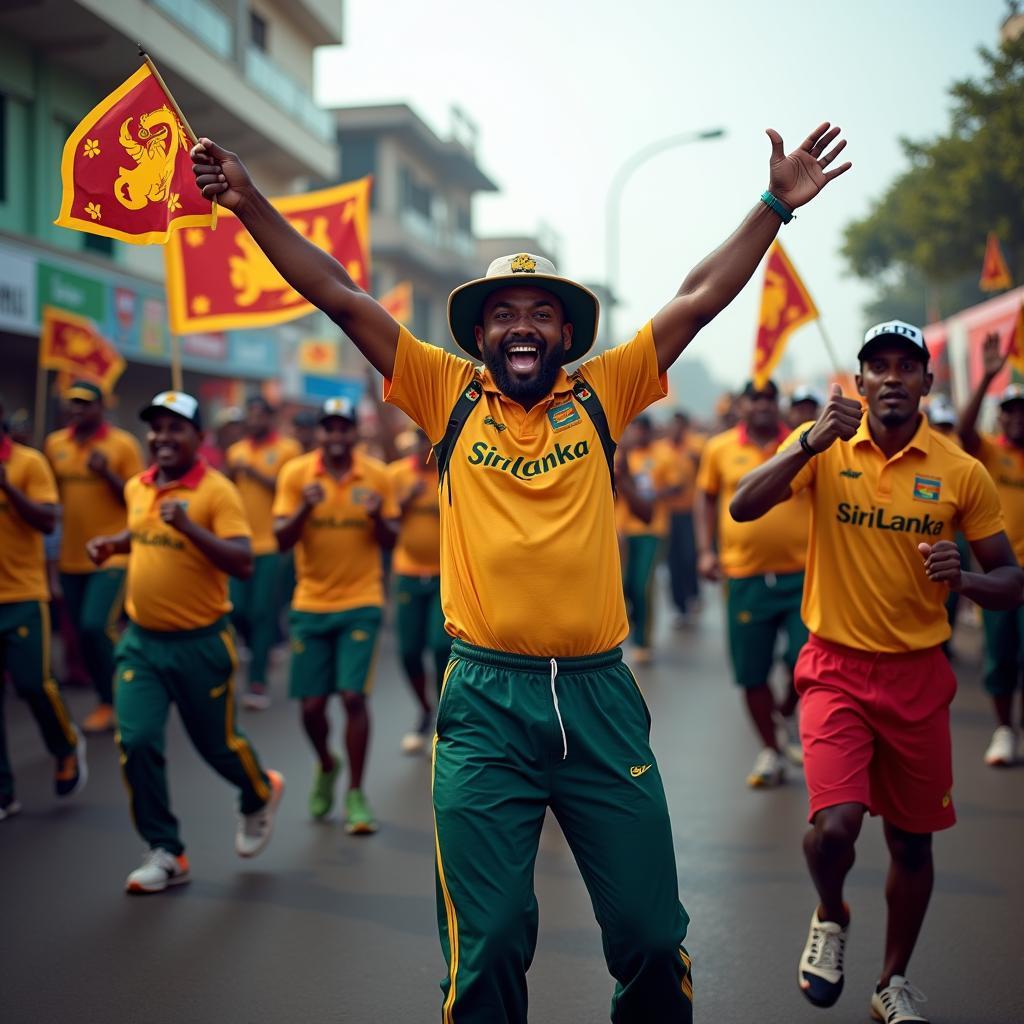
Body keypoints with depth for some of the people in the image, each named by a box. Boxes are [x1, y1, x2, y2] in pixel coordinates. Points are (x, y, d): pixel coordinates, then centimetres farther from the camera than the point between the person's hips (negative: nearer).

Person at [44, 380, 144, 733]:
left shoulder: (123, 444, -6)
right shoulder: (54, 444, 6)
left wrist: (107, 473, -21)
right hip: (71, 557, 5)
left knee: (96, 627, -14)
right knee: (84, 633, 9)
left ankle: (114, 700, 5)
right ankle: (108, 699, 25)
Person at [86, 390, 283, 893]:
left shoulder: (216, 491, -15)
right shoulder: (136, 488, 5)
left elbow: (243, 563, -23)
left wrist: (188, 526, -32)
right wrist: (114, 543, 6)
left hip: (200, 643, -5)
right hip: (142, 640, 5)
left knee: (217, 743, 10)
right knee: (136, 743, -6)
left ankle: (260, 795, 44)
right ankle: (165, 853, 9)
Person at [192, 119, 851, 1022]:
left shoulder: (600, 396, 7)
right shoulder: (448, 396, 6)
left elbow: (700, 299, 8)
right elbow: (341, 296, 3)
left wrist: (776, 204, 6)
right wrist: (249, 203, 0)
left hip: (597, 693, 1)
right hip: (485, 701, -1)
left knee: (651, 934, 8)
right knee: (488, 945, 4)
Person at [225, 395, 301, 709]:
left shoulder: (287, 448, 0)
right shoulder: (236, 450, 13)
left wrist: (256, 473, -14)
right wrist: (231, 473, -5)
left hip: (272, 545, -4)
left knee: (262, 612, -4)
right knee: (236, 609, 2)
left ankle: (258, 680, 2)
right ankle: (263, 651, 30)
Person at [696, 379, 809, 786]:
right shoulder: (719, 448, 3)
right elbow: (706, 496, 14)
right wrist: (706, 549, 5)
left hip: (800, 573, 0)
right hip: (745, 578, 1)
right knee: (752, 673, 6)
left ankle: (788, 716, 26)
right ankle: (770, 752, 25)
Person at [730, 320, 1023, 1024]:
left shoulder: (963, 473, -3)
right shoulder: (824, 447, -4)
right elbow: (744, 507, -19)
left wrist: (962, 577, -20)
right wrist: (812, 443, -31)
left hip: (918, 674, 2)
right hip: (837, 668, -2)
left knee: (912, 841, 11)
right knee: (835, 825, -17)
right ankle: (831, 916, 18)